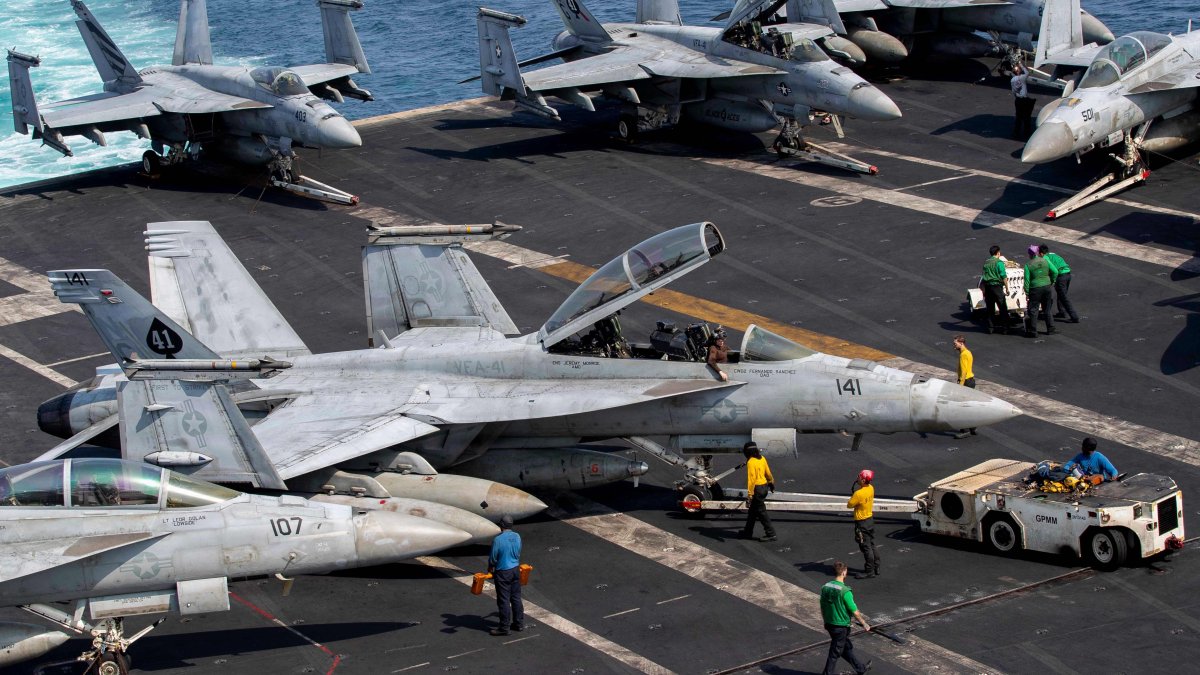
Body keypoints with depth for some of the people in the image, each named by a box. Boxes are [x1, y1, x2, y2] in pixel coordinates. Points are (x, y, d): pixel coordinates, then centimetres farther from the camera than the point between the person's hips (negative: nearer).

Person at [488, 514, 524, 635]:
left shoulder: (498, 539, -20)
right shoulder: (517, 537, -3)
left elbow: (493, 558, -12)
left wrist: (490, 570, 6)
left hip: (503, 573, -6)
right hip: (515, 570, 6)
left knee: (504, 600, 2)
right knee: (516, 598, 16)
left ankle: (504, 627, 9)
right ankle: (519, 624, 24)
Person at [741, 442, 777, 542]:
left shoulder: (751, 462, -20)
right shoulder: (762, 459, 5)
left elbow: (752, 478, -25)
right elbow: (768, 472, 17)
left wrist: (750, 493, -25)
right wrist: (771, 482, 35)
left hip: (757, 488, -9)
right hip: (764, 486, 9)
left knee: (761, 512, -1)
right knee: (753, 511, 19)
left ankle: (770, 534, 0)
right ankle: (748, 532, 29)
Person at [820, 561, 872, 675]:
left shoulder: (825, 587, -2)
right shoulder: (845, 591, -24)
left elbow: (822, 609, 8)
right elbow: (854, 611, -17)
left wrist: (826, 622, 22)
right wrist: (864, 624, -3)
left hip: (829, 624, 8)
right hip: (841, 626, -8)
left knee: (847, 647, 23)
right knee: (835, 653, 5)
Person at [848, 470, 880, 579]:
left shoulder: (858, 494, -27)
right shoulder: (871, 488, -2)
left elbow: (849, 505, -16)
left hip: (862, 522, -8)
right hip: (870, 519, 8)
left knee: (866, 547, -1)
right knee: (872, 545, 17)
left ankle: (869, 571, 5)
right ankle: (876, 568, 25)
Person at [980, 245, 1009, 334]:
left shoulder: (986, 263, 9)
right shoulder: (999, 262, -9)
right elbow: (1004, 277, -12)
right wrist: (1007, 289, -6)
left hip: (987, 286, 6)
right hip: (997, 286, -6)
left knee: (990, 309, 11)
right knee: (1003, 308, 1)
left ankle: (990, 328, 12)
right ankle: (1004, 328, 0)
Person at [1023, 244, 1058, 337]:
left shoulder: (1028, 265, -9)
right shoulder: (1045, 261, 1)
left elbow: (1027, 280, -10)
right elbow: (1055, 272, 1)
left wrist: (1027, 292, -4)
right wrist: (1052, 282, 16)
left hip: (1035, 288, -4)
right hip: (1047, 286, 4)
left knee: (1033, 310, 3)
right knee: (1047, 309, 16)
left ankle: (1033, 331, 3)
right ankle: (1050, 329, 20)